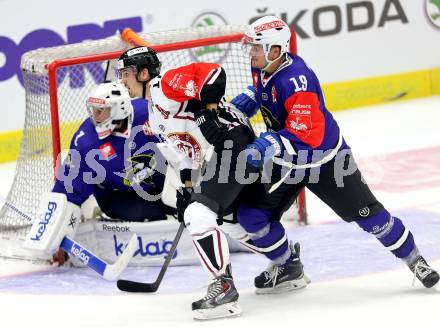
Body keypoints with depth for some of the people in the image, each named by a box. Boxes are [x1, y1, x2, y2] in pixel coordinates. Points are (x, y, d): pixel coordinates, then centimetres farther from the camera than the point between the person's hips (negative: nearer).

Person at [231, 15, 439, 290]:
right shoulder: (262, 67, -8)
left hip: (325, 158, -7)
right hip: (285, 160, 7)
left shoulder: (296, 81, -34)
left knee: (367, 214, -1)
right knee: (251, 215, -2)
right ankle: (285, 265, 20)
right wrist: (245, 102, 2)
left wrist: (269, 145, -47)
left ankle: (414, 260, 17)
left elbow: (307, 135, -39)